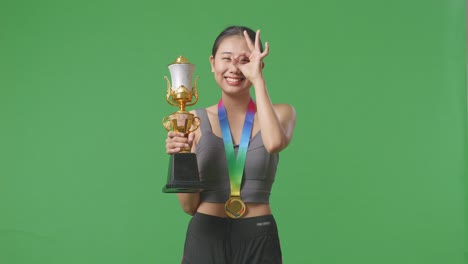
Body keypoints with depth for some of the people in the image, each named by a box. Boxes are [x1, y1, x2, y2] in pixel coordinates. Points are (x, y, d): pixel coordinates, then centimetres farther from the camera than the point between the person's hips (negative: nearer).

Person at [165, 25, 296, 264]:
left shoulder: (280, 113, 1)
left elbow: (274, 143, -25)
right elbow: (189, 206, -1)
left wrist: (258, 79, -18)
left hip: (258, 241, 0)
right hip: (205, 238, 0)